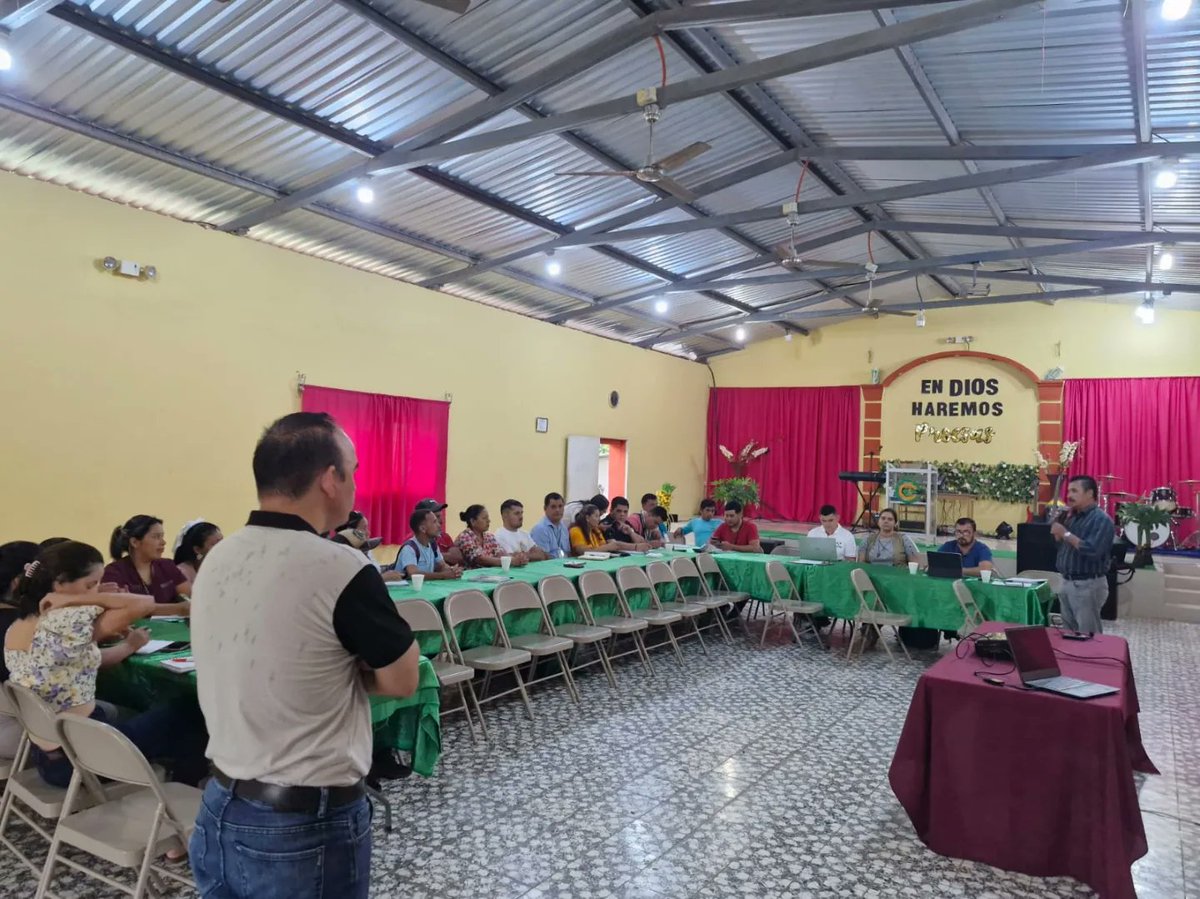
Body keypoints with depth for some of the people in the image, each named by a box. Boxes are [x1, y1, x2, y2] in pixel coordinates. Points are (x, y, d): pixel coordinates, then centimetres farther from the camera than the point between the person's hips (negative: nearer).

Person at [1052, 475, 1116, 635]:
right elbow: (1059, 543, 14)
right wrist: (1062, 519, 2)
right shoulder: (1072, 516, 12)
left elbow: (1093, 550, -27)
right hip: (1067, 582, 8)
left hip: (1088, 585, -8)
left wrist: (1066, 533, -20)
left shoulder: (1101, 520, -13)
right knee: (1068, 633, 16)